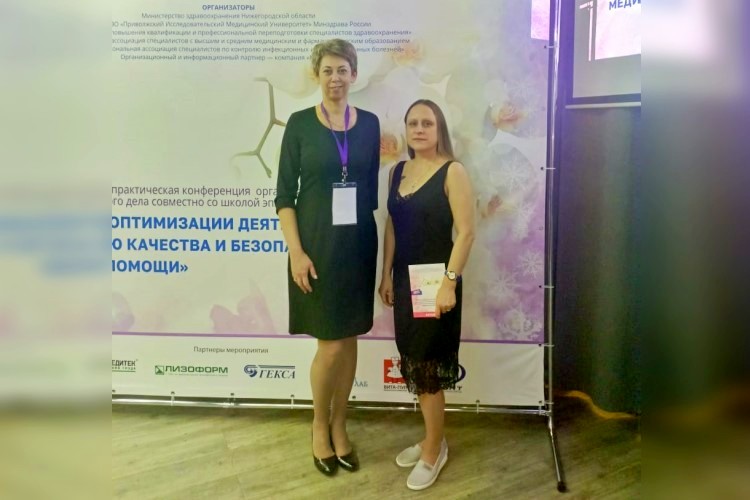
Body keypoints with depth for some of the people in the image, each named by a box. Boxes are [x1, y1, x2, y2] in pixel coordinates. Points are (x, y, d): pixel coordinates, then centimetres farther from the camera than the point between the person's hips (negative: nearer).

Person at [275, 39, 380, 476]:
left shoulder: (369, 124, 6)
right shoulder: (300, 123, -2)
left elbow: (372, 187, 10)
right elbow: (285, 194, -4)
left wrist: (372, 238, 5)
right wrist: (296, 251, -12)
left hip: (357, 244, 3)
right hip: (316, 245, -3)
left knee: (350, 340, 10)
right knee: (331, 345, -1)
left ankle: (340, 425, 28)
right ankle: (320, 425, 24)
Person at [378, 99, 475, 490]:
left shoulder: (452, 171, -10)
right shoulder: (398, 171, 8)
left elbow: (466, 232, -14)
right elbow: (392, 227, 10)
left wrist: (449, 282, -19)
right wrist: (387, 275, 7)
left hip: (435, 280, -6)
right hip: (404, 279, 6)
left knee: (428, 366, 2)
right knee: (415, 363, 14)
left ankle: (434, 451, 19)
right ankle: (431, 439, 32)